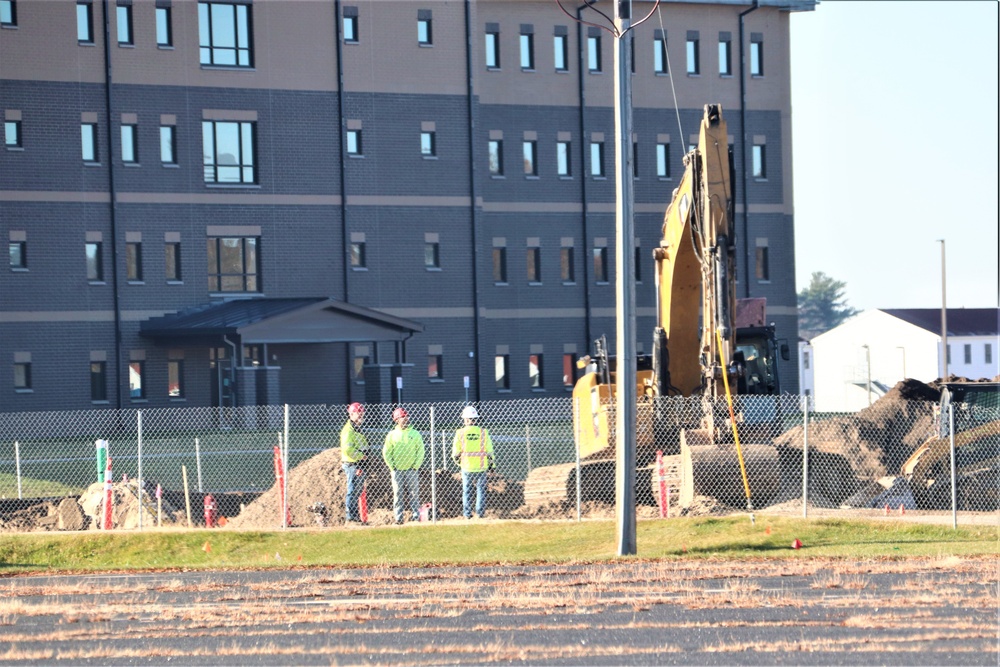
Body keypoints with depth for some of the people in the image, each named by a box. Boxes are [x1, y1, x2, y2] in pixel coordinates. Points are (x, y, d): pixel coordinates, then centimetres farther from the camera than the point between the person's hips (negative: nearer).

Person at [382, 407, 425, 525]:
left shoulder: (415, 434, 5)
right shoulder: (392, 435, 4)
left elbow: (420, 451, 5)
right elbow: (386, 452, 4)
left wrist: (416, 466, -4)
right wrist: (392, 467, -4)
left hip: (412, 470, 0)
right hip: (397, 470, 0)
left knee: (414, 494, -1)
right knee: (398, 494, 1)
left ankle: (415, 516, 3)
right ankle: (398, 518, 3)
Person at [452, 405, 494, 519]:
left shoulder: (460, 433, -5)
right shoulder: (483, 432, -4)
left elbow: (456, 452, 1)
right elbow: (489, 451, 0)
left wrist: (458, 460, 21)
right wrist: (492, 463, 13)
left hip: (466, 467, 0)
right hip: (481, 467, 0)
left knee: (467, 490, 9)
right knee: (481, 489, 8)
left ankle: (467, 513, 9)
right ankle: (480, 512, 6)